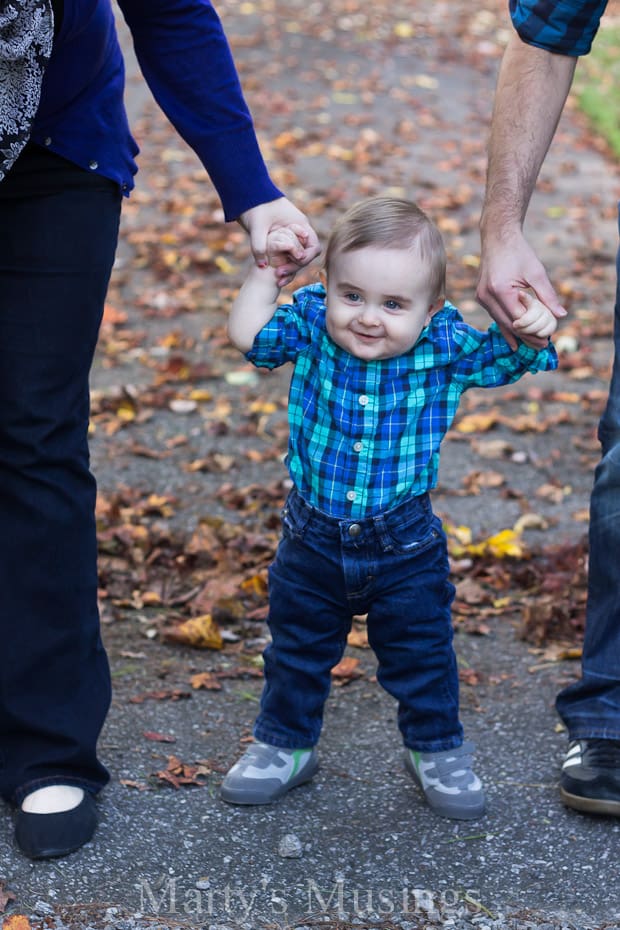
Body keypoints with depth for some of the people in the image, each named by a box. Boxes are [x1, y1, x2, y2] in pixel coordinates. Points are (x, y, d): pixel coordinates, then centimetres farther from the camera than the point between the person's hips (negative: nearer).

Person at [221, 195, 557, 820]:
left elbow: (509, 359, -6)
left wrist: (532, 332, -26)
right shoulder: (310, 325, -12)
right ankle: (284, 744, 39)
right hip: (313, 541, 1)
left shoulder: (446, 347, -14)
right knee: (296, 652, 19)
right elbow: (247, 336, -10)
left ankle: (436, 750, 36)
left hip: (404, 547, -1)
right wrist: (267, 272, -15)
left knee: (421, 657, 13)